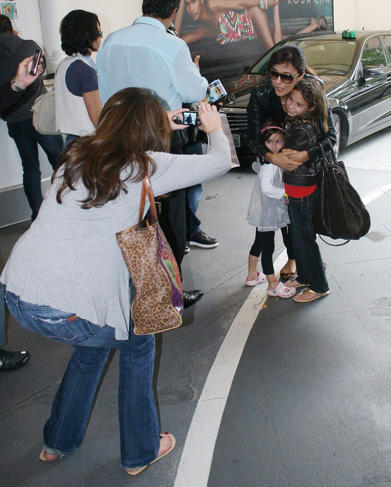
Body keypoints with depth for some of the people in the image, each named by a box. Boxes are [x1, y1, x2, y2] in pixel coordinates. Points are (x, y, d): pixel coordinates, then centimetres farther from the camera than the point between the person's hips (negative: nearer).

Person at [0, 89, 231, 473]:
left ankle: (58, 442, 49)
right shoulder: (149, 167, -6)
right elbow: (221, 162, 7)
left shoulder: (77, 154, 11)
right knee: (138, 344, 23)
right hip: (70, 311, -6)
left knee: (93, 344, 33)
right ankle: (140, 453, 37)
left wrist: (160, 128, 37)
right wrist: (215, 130, 27)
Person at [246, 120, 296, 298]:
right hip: (267, 211, -10)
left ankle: (252, 275, 37)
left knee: (259, 243, 21)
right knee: (268, 248, 1)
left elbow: (255, 166, 26)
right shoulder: (270, 162, -23)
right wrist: (284, 193, -20)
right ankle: (273, 285, 11)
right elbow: (266, 187, -32)